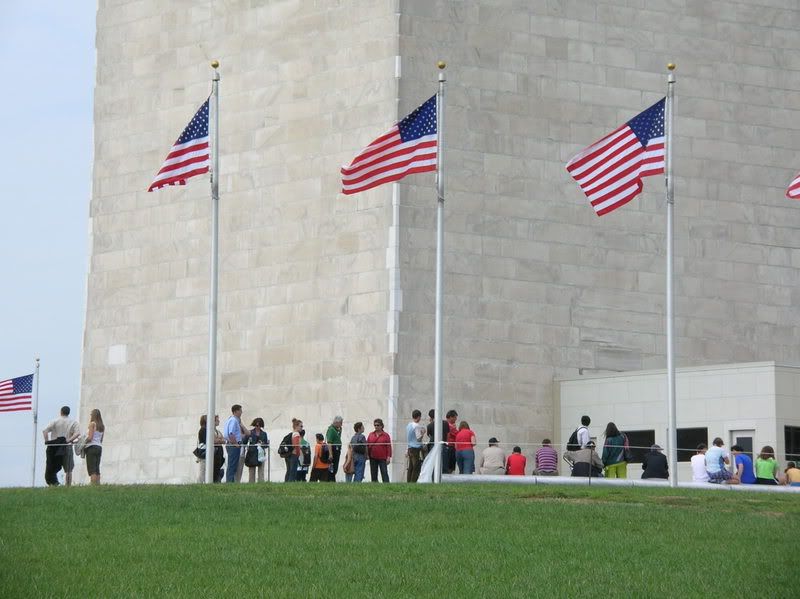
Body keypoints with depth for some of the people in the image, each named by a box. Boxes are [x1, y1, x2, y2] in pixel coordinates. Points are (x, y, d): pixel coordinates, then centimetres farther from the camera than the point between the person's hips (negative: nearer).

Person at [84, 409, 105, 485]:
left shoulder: (92, 424, -7)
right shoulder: (102, 426, 13)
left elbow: (90, 437, -14)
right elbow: (101, 439, 13)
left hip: (92, 447, -7)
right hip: (99, 447, 7)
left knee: (92, 470, -9)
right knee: (97, 469, 8)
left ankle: (93, 485, -18)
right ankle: (98, 484, 3)